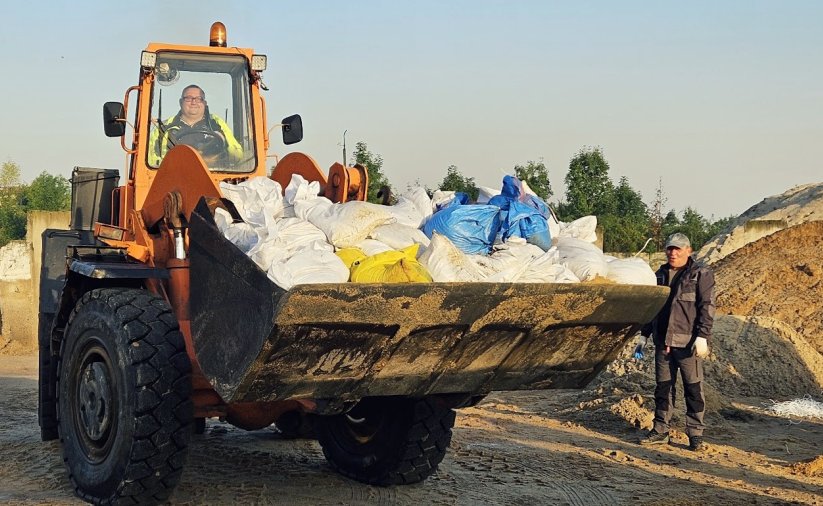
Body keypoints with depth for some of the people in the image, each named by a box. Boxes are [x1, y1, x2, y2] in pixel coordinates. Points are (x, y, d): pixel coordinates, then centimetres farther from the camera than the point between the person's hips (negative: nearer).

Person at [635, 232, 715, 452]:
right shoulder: (660, 275, 16)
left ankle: (696, 436, 3)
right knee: (663, 388, 11)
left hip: (688, 343, -5)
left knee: (693, 389, -2)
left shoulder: (701, 275, -2)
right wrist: (643, 336, 18)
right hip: (663, 343, 6)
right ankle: (660, 431, 19)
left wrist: (702, 337, -17)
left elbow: (707, 307, -8)